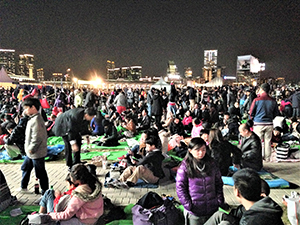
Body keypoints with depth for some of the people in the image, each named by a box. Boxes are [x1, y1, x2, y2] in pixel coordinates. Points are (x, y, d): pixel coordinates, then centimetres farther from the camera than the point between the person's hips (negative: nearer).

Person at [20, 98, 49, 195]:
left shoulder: (36, 120, -24)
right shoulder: (32, 118, 10)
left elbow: (37, 138, -29)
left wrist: (31, 149, -18)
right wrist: (28, 148, 12)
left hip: (37, 154, -11)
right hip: (30, 153, 11)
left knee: (40, 173, 2)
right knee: (25, 168, 26)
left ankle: (45, 191, 17)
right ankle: (23, 187, 44)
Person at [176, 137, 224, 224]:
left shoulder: (211, 164, 3)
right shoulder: (185, 166, -10)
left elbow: (219, 183, 10)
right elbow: (180, 188, -9)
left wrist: (219, 200, 2)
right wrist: (188, 205, -13)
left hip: (213, 209, 4)